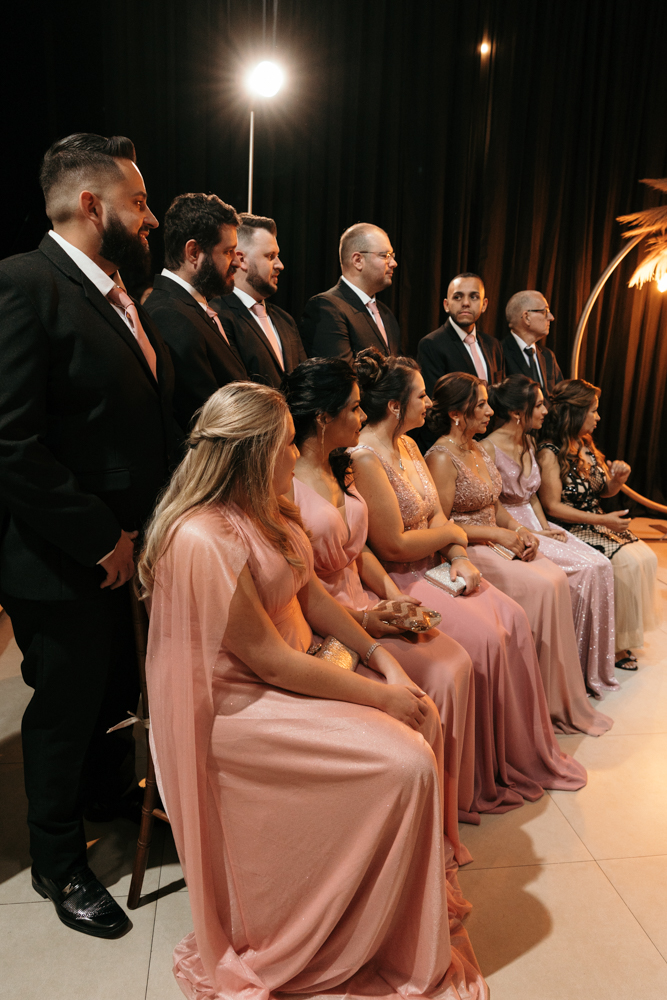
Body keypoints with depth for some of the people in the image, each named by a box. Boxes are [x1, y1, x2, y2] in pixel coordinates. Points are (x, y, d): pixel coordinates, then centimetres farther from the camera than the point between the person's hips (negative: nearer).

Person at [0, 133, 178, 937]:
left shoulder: (121, 297, 10)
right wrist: (100, 537, -19)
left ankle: (110, 794, 52)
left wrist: (139, 528, 5)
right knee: (65, 708, 11)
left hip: (123, 546, 8)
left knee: (115, 691, 24)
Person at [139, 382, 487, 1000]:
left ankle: (428, 890, 20)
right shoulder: (204, 540, -28)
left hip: (286, 671, 9)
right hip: (239, 707, -9)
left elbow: (310, 592, 8)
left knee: (423, 716, 1)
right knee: (407, 764, -15)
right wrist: (381, 695, -17)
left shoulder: (262, 510, 1)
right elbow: (270, 662, -24)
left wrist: (381, 658, -1)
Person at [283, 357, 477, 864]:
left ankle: (446, 810, 7)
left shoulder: (340, 470, 11)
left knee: (458, 661, -8)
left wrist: (395, 595, 1)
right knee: (437, 677, -17)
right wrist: (366, 620, -18)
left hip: (366, 605, 8)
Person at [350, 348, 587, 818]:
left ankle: (526, 750, 12)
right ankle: (487, 773, 1)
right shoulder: (365, 458, -19)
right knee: (483, 635, -20)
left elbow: (437, 514, 12)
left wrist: (461, 557, -6)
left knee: (514, 618, -4)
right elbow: (394, 545, -20)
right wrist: (450, 532, -4)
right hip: (396, 581, -9)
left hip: (434, 567, 9)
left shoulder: (409, 445, 11)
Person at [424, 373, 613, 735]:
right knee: (543, 586, -22)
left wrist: (518, 529, 1)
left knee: (558, 578, -13)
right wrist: (498, 534, -16)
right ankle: (551, 704, -6)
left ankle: (564, 700, -5)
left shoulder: (479, 450, 14)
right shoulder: (442, 458, -13)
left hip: (497, 542, 8)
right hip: (467, 551, -8)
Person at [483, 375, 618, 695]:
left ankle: (593, 665, -1)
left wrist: (546, 526, 3)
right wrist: (530, 534, -15)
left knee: (600, 565, -12)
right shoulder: (488, 449, -14)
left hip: (535, 524, 8)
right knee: (583, 569, -21)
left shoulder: (528, 444, 13)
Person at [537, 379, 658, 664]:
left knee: (647, 557, -11)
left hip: (598, 522, 8)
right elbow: (553, 506, -18)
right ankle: (615, 643, -7)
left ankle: (629, 635, 0)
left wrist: (618, 478, -5)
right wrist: (602, 520, -21)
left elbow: (605, 491, 19)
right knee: (628, 563, -22)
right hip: (570, 531, -8)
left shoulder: (585, 444, 11)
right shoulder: (550, 453, -15)